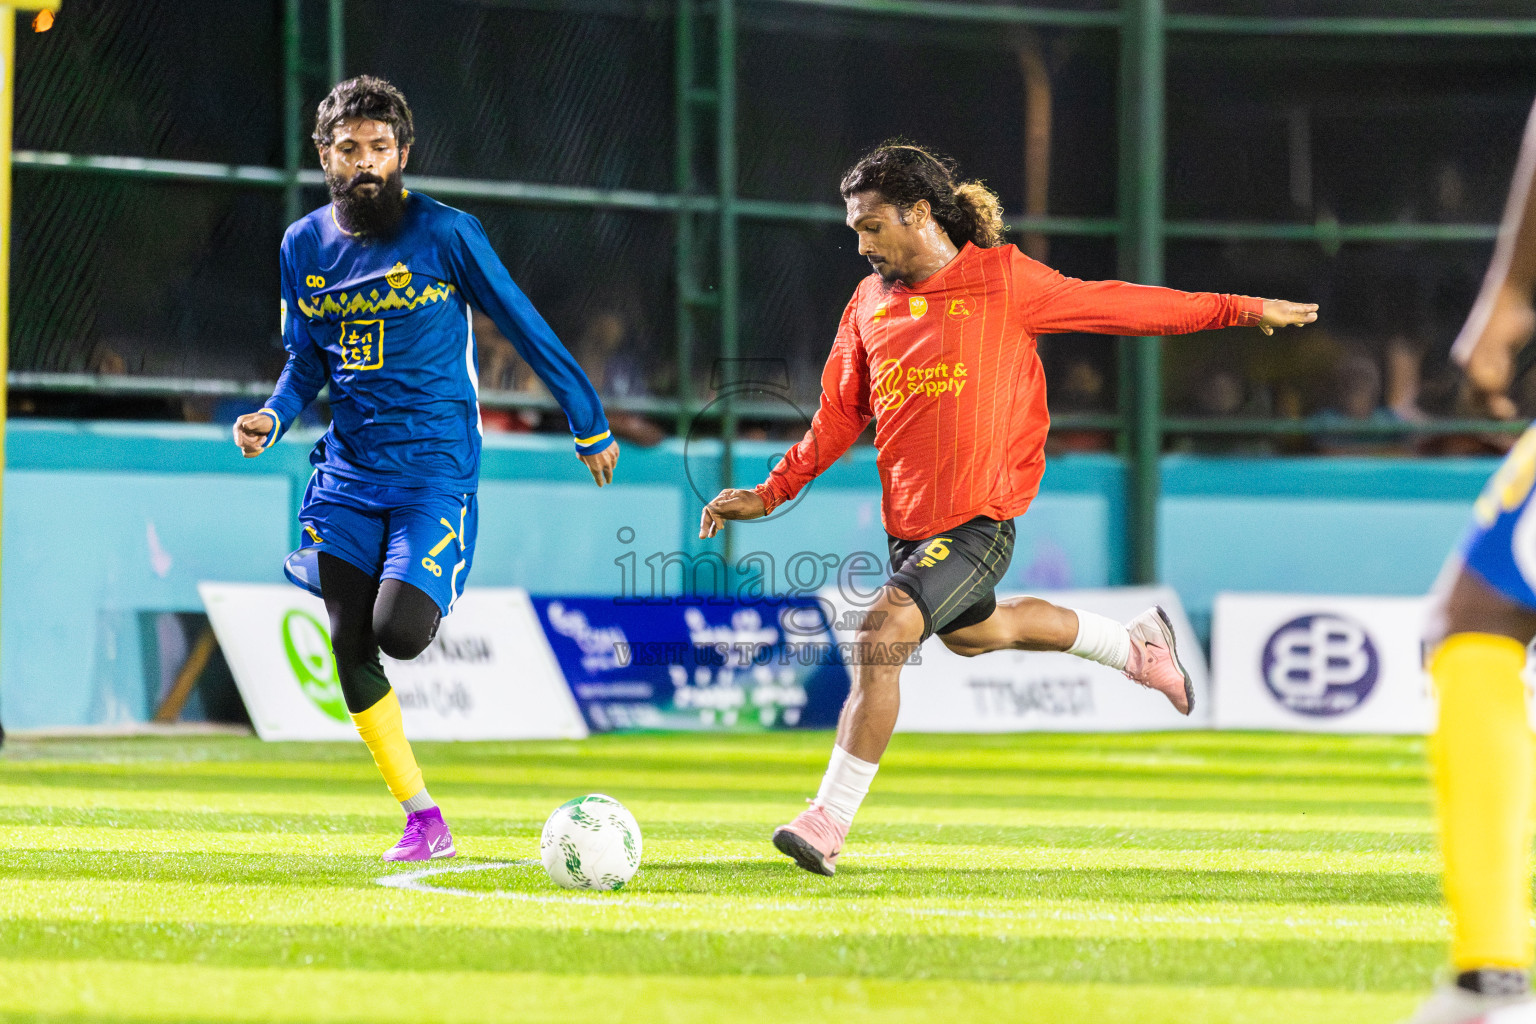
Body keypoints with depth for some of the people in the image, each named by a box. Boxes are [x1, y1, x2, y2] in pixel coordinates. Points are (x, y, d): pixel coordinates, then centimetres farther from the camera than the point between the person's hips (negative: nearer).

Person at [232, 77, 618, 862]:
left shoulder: (445, 235, -7)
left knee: (397, 631, -20)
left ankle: (429, 596, 20)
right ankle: (422, 821, 9)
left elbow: (526, 330, 0)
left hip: (435, 466, -5)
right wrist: (274, 415, -3)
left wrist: (589, 426, 5)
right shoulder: (305, 246, 6)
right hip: (349, 471, 5)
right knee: (349, 645, -1)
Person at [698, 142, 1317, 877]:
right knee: (970, 632, 26)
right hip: (909, 523, 7)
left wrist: (1242, 310, 4)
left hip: (978, 520, -7)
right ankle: (1135, 645, 50)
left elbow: (1117, 306, 1)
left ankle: (830, 821, -18)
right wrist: (771, 494, 8)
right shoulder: (869, 304, 8)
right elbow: (839, 415, 16)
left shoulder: (1002, 280, -7)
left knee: (882, 634, -22)